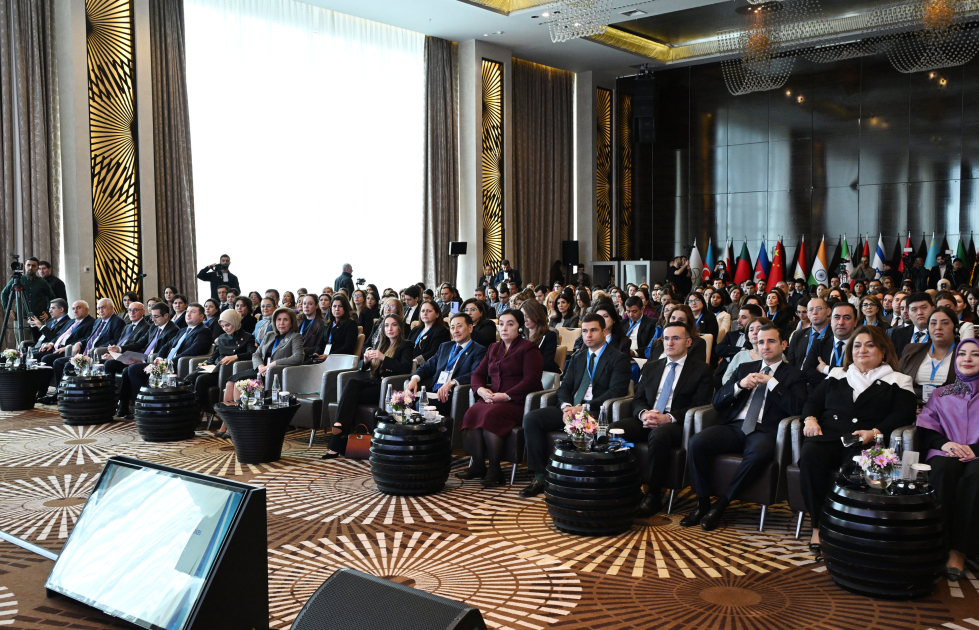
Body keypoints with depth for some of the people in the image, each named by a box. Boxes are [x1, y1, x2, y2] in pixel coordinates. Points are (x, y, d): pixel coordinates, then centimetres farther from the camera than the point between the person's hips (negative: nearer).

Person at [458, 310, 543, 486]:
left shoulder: (528, 348, 3)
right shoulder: (493, 348, 24)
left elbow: (531, 380, -9)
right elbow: (478, 374, 21)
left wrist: (506, 396, -18)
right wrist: (481, 389, -3)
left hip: (517, 401, -6)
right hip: (492, 398, 6)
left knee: (491, 414, -34)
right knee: (472, 412, -26)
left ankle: (494, 470, -28)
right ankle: (477, 465, -23)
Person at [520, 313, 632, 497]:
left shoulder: (618, 358, 1)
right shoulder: (577, 358, 23)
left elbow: (616, 391, -11)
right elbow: (564, 387, 16)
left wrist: (584, 407, -19)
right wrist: (566, 406, -8)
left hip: (596, 412, -6)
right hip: (571, 409, 6)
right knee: (531, 418, -15)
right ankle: (539, 477, -15)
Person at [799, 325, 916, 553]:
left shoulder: (897, 381, 17)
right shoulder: (836, 376, 28)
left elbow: (903, 415, 3)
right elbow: (813, 400, 24)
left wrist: (874, 432, -14)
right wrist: (810, 419, 0)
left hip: (865, 441, -2)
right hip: (827, 436, 3)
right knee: (810, 456, -33)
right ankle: (818, 525, -27)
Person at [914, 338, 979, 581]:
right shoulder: (941, 394, 23)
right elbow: (924, 428, 12)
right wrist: (944, 443, -10)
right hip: (945, 452, 2)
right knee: (943, 470, -35)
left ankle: (959, 550, -33)